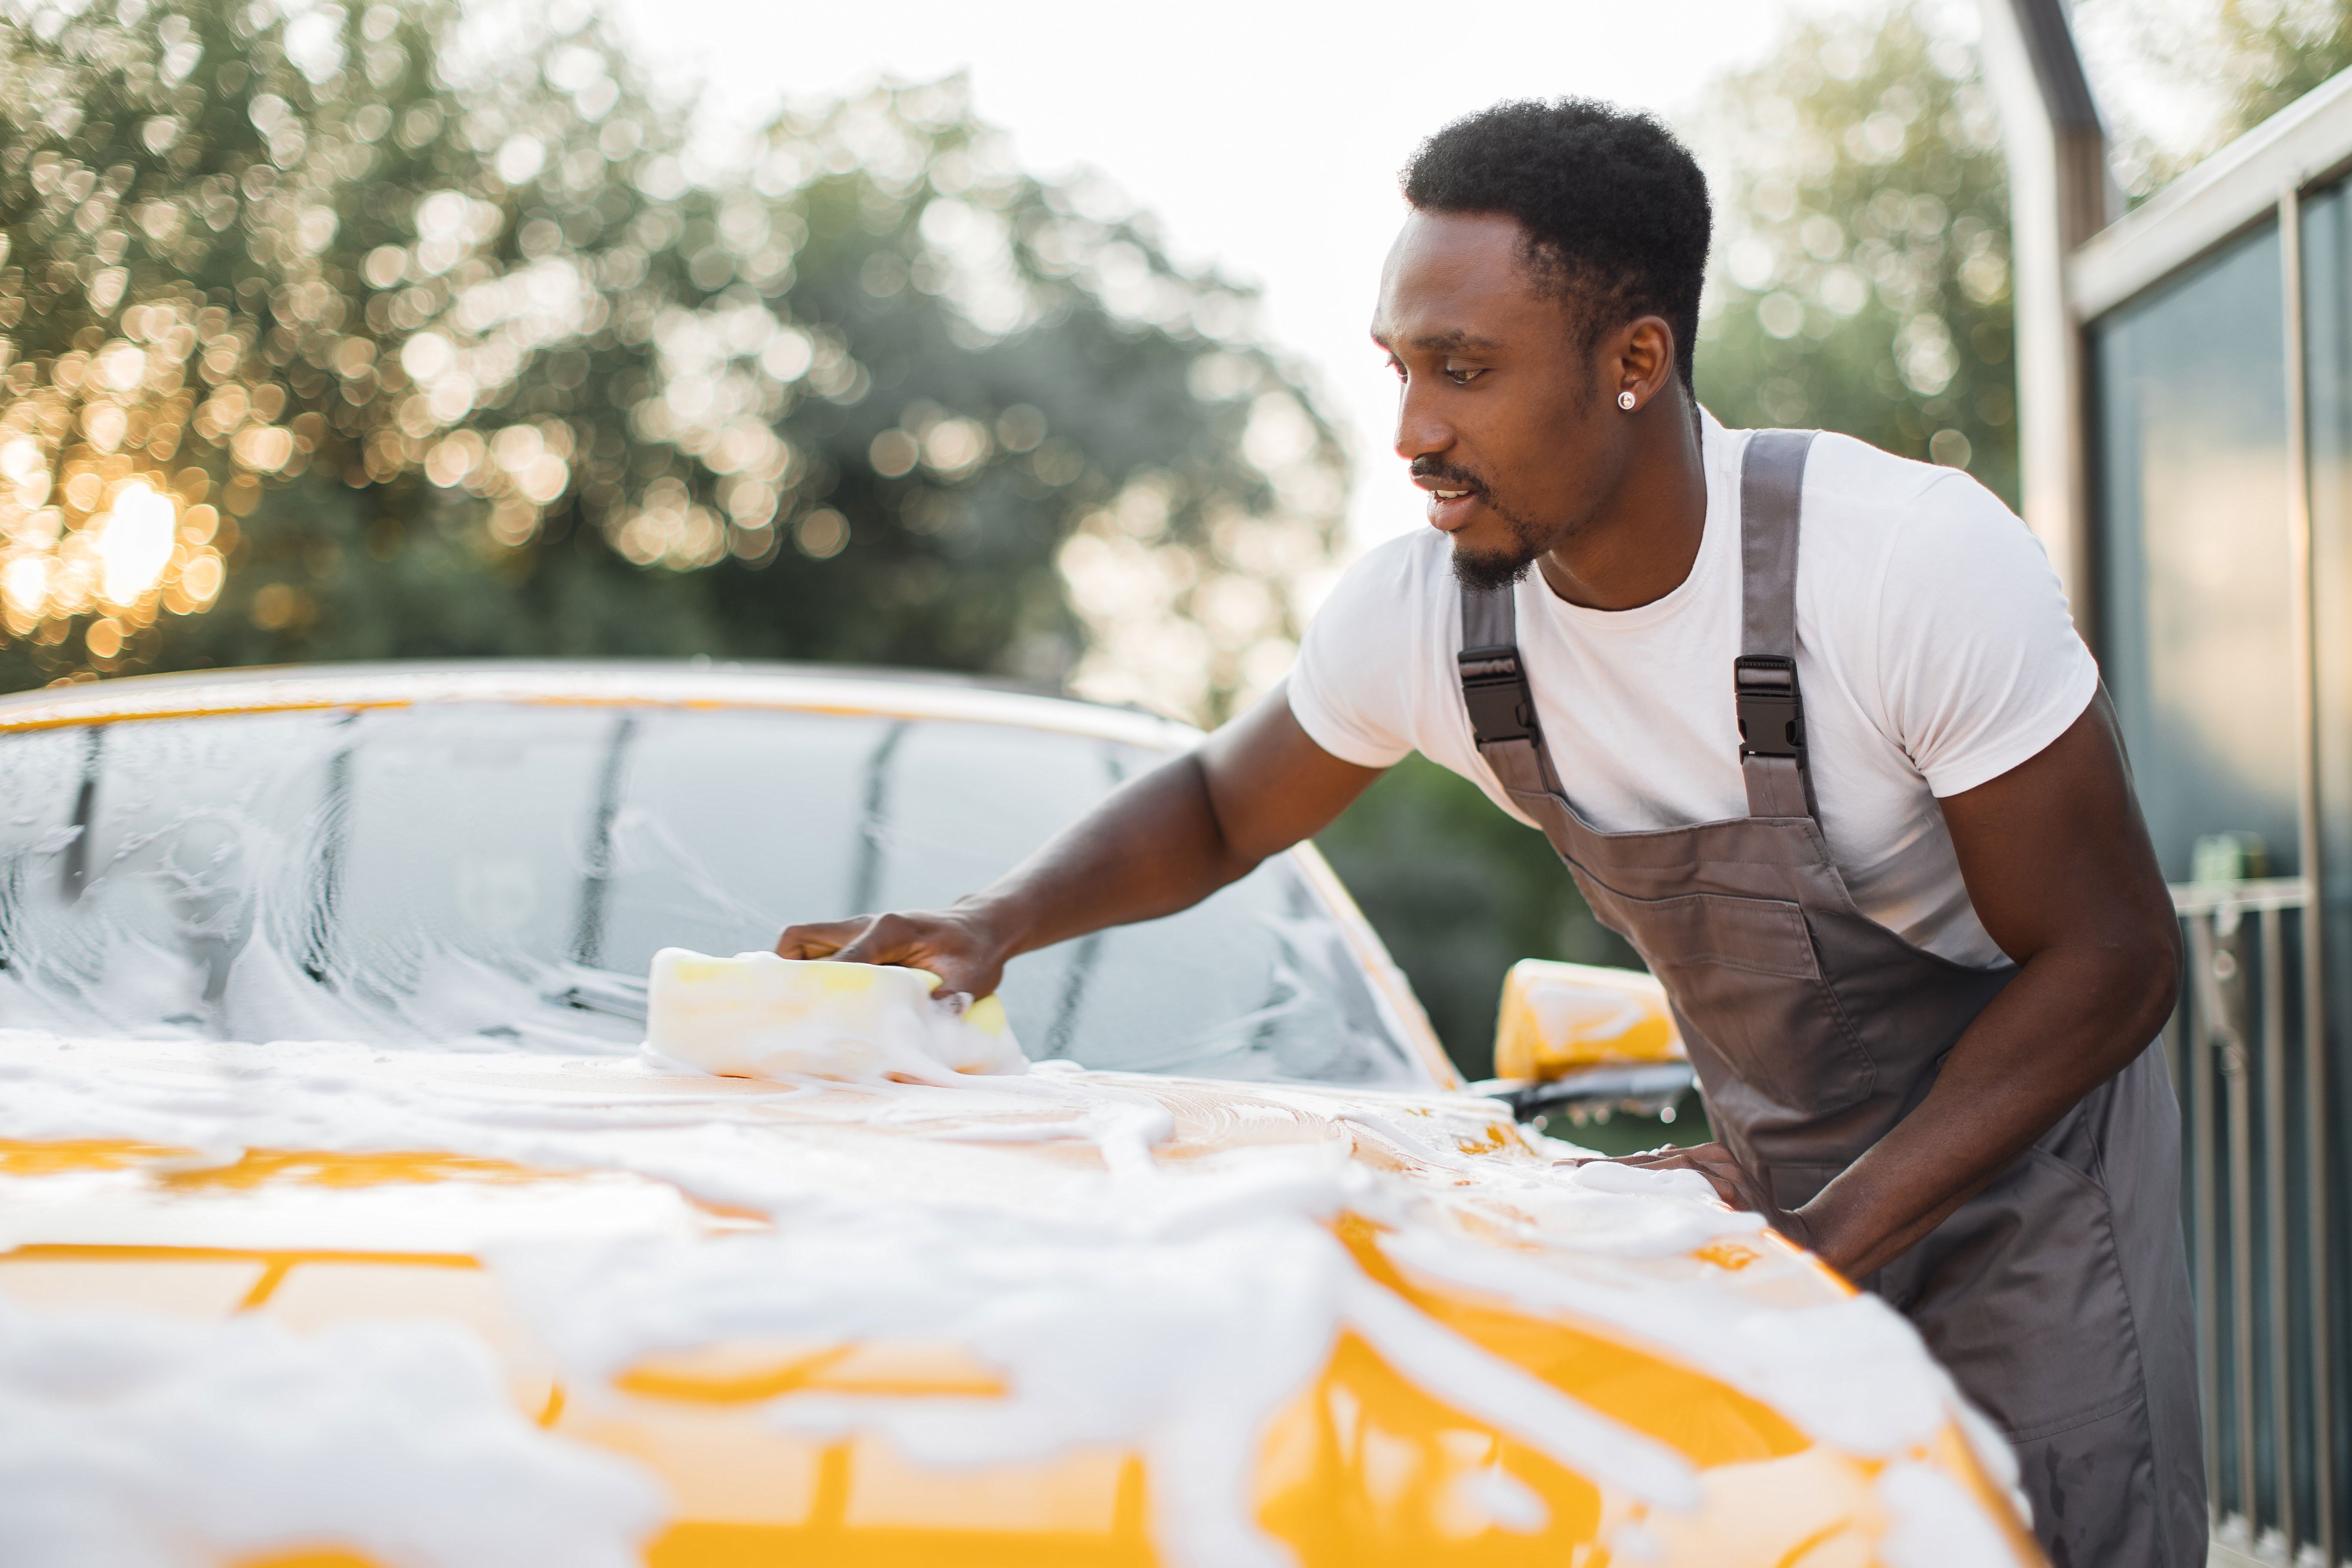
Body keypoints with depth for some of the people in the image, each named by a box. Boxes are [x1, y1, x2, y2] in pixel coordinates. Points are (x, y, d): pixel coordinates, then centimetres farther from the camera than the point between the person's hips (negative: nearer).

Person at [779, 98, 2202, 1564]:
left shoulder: (1917, 559, -28)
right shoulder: (1417, 614, -16)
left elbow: (2110, 956, -20)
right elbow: (1218, 807, 5)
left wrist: (1828, 1239, -26)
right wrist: (994, 924, -14)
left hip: (2024, 1151, -3)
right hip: (1774, 1162, 3)